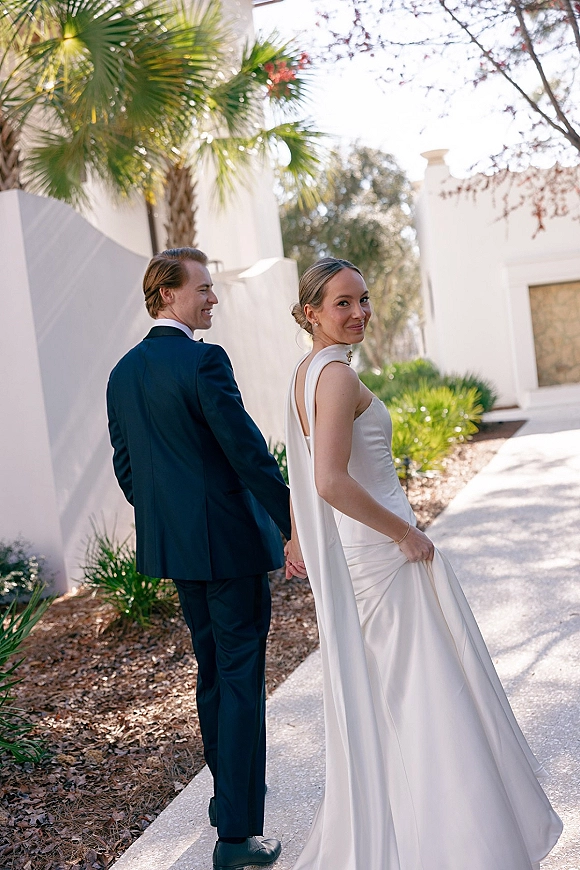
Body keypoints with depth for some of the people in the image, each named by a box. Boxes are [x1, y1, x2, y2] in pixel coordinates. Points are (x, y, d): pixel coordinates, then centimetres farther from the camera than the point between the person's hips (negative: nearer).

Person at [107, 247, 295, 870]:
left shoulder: (122, 373, 8)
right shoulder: (203, 362, -17)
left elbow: (124, 467, 14)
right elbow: (248, 452, -19)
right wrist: (293, 526, -12)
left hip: (172, 541, 8)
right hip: (230, 540, -8)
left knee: (212, 669, 22)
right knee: (241, 678, -1)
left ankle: (231, 789, 38)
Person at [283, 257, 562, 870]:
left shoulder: (304, 373, 10)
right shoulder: (337, 374, -20)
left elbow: (306, 469, 20)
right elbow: (333, 482, -29)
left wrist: (299, 533, 29)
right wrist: (404, 533, -19)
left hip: (344, 551, 10)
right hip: (380, 551, -10)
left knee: (373, 692, 19)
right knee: (423, 689, 1)